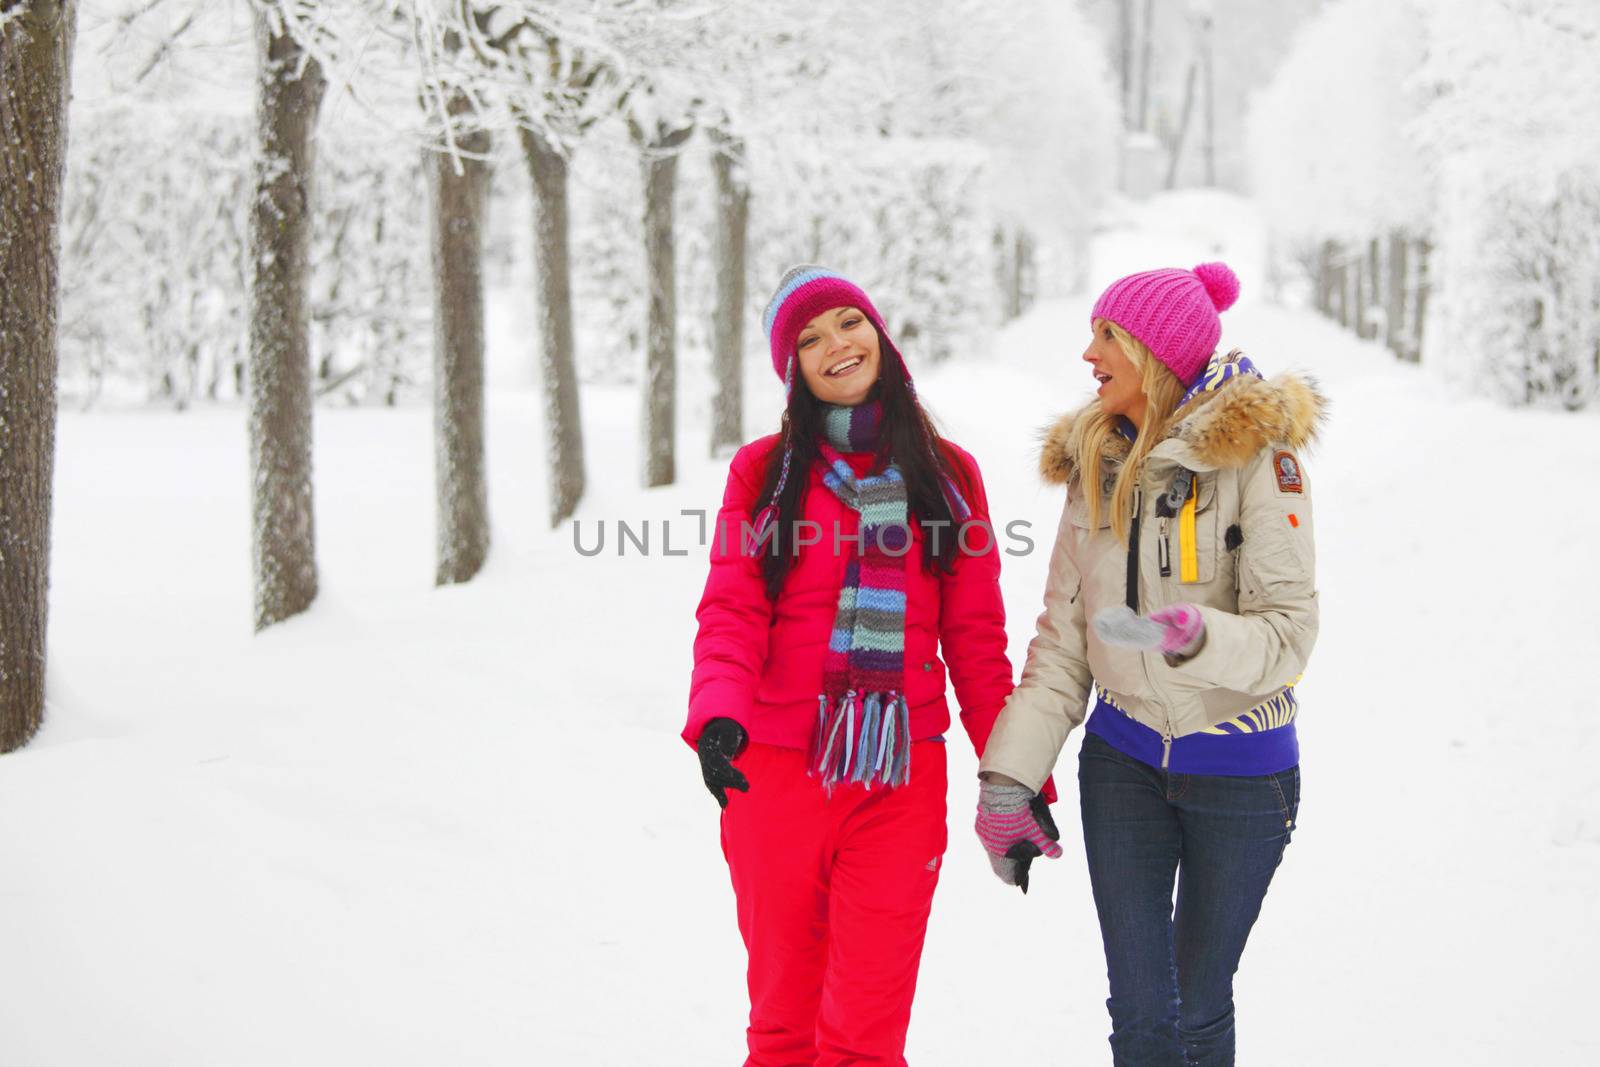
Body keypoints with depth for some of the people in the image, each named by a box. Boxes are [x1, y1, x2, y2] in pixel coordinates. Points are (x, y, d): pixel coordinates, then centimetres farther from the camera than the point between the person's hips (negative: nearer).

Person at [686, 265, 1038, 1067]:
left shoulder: (947, 475, 9)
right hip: (774, 775, 0)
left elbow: (976, 638, 9)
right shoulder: (763, 471, 5)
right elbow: (731, 613, -4)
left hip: (902, 781, 0)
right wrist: (718, 717, -23)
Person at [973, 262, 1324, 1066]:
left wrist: (1195, 637, -39)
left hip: (1240, 770, -4)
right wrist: (1008, 775, -1)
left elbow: (1288, 631, -19)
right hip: (1124, 763, 4)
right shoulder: (1096, 463, 4)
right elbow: (1062, 639, 5)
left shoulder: (1255, 456, -14)